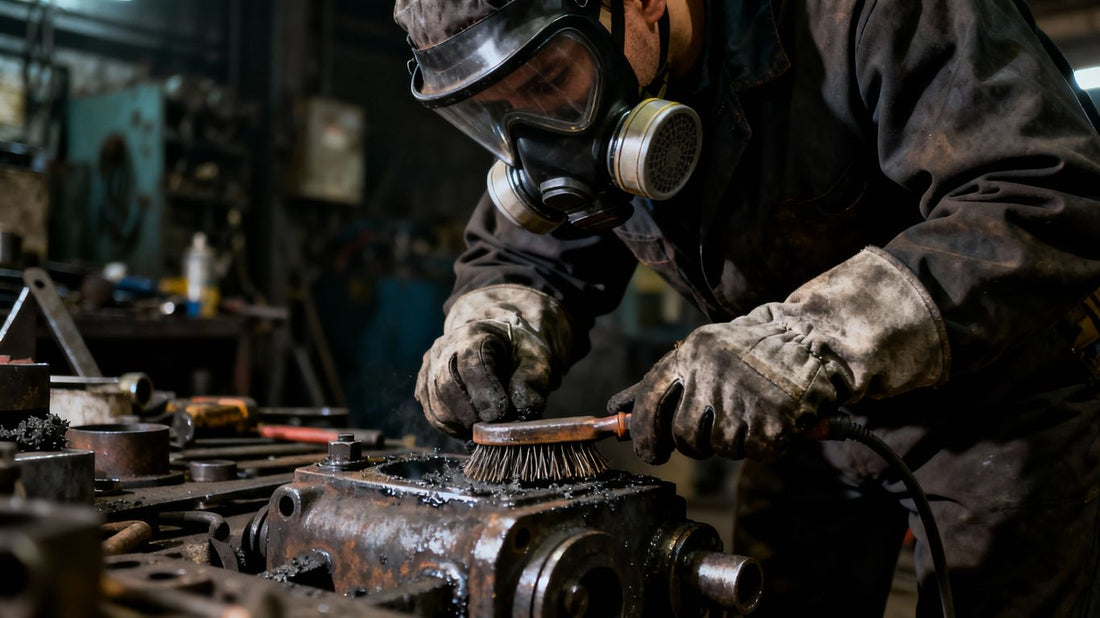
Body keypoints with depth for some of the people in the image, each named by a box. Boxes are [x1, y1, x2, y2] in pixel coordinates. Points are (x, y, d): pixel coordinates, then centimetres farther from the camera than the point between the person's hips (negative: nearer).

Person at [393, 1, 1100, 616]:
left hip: (1004, 388, -4)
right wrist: (499, 325, -24)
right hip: (818, 413, 5)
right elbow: (526, 257, 0)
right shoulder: (583, 100, -10)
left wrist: (815, 336, -46)